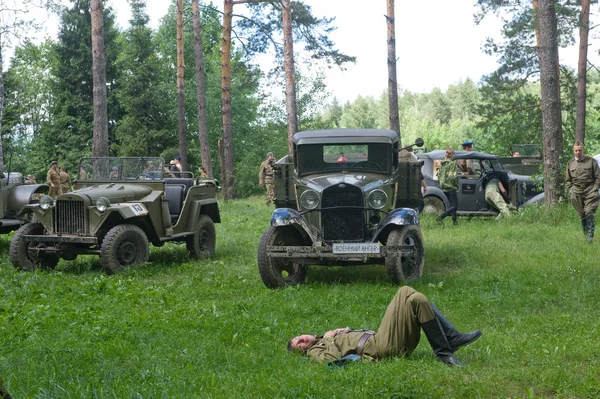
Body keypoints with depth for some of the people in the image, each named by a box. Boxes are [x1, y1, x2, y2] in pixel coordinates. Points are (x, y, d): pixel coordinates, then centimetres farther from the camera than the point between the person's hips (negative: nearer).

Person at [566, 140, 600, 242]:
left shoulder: (591, 161, 2)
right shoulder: (570, 163, 11)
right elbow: (568, 180, 19)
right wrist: (570, 190, 7)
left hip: (590, 191, -3)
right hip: (576, 192, 3)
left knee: (589, 213, -11)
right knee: (581, 215, 7)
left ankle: (590, 236, -11)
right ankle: (585, 233, 20)